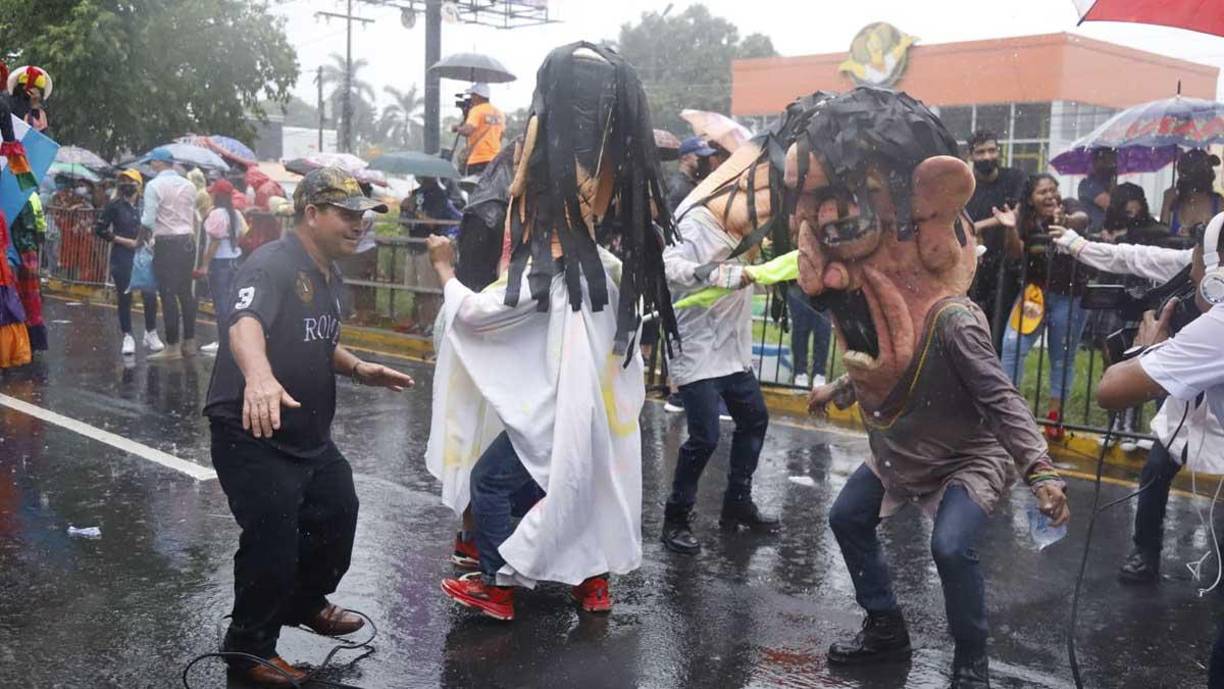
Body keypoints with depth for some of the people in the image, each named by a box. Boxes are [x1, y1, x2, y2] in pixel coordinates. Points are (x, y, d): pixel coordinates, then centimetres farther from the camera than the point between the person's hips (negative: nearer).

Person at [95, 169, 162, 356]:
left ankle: (151, 334, 12)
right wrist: (124, 241, -8)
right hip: (122, 258, -1)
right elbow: (100, 229, -1)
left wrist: (148, 239, -3)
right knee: (124, 298, 2)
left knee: (150, 295, -5)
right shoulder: (115, 206, 1)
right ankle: (128, 337, 12)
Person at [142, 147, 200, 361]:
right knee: (186, 292, 12)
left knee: (168, 294, -2)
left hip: (167, 243, -6)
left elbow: (148, 221, -11)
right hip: (188, 241, 6)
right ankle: (189, 343, 16)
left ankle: (172, 347, -1)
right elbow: (193, 217, 12)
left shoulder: (154, 185, -9)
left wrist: (142, 218, 10)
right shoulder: (189, 185, 10)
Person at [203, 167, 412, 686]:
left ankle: (304, 603, 47)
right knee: (272, 543, -5)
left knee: (338, 516, 21)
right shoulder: (272, 265, -22)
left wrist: (357, 368, 5)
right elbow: (245, 324, -42)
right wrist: (259, 377, -62)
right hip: (252, 435, -9)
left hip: (310, 434, 10)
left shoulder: (330, 275, 8)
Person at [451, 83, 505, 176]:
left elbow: (467, 131, -20)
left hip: (478, 161, -7)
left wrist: (457, 128, -2)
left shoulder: (477, 110, -8)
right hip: (495, 160, 7)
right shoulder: (499, 113, 14)